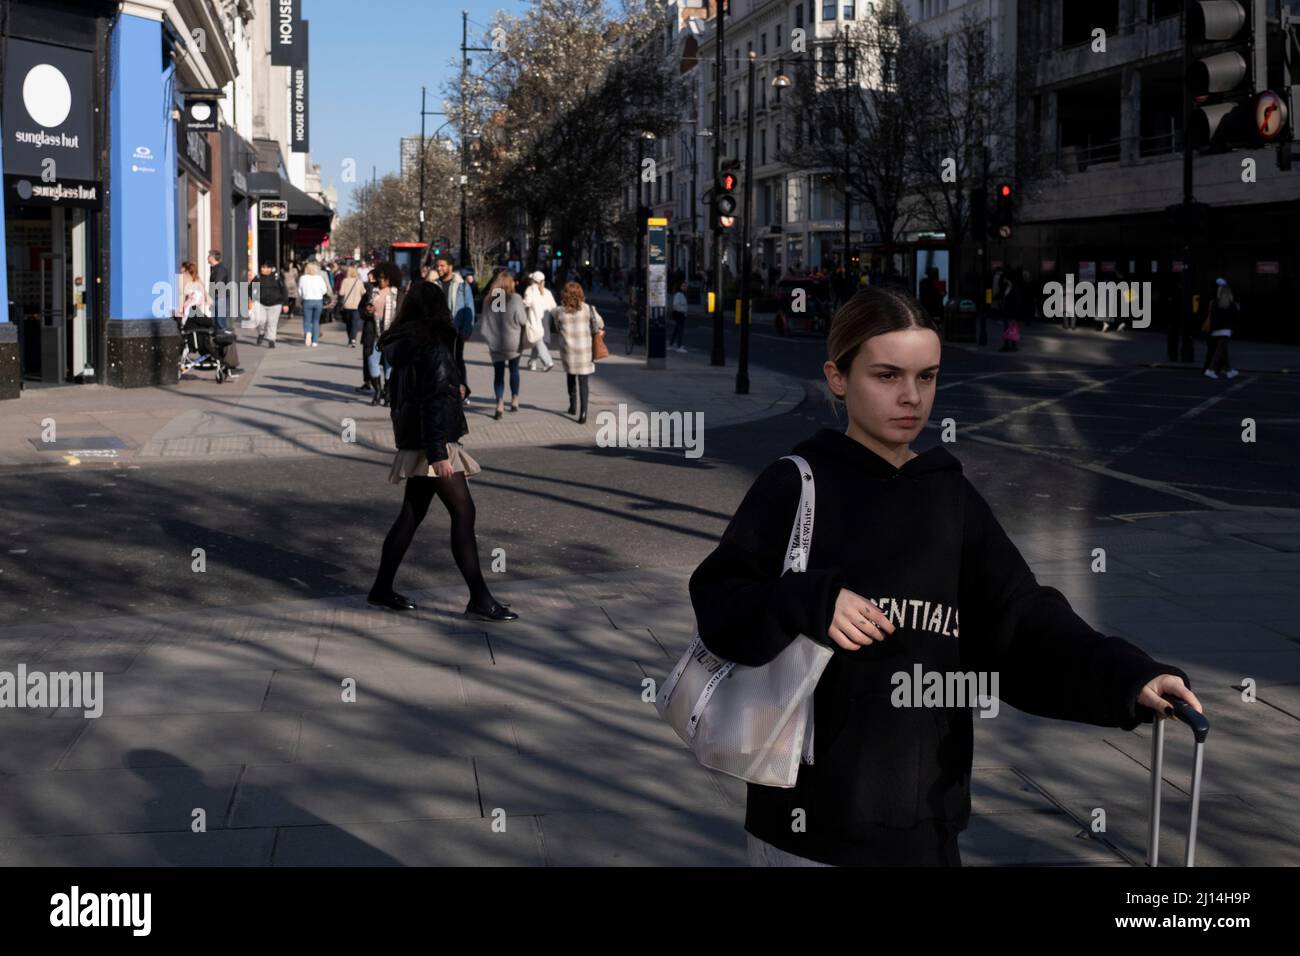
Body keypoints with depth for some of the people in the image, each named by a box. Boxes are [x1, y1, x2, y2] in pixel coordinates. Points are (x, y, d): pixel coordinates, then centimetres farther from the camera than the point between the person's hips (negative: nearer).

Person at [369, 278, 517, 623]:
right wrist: (438, 452, -22)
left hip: (412, 440, 10)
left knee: (413, 513, 16)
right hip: (434, 440, -10)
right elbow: (433, 400, -20)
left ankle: (382, 588, 23)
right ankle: (479, 600, -8)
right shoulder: (433, 343, -15)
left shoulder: (402, 346, 12)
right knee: (463, 513, -8)